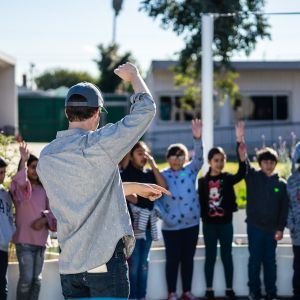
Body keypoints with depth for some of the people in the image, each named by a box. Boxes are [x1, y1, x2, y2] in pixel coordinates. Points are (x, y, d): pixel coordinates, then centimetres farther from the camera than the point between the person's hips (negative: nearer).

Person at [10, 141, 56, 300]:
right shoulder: (19, 187, -1)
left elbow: (51, 211, 12)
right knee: (26, 279, -11)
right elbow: (20, 183, -26)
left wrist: (44, 220, -8)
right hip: (24, 240, -5)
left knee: (37, 279, 6)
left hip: (40, 240, 5)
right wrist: (23, 160, -28)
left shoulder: (43, 190, 12)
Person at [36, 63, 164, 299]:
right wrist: (134, 75, 13)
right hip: (105, 259, -6)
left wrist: (135, 187, 28)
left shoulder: (46, 157, 9)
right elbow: (146, 108, -5)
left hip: (69, 264, 6)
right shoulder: (97, 145, -11)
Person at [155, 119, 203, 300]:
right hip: (171, 226, -2)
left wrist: (197, 138, -32)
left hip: (191, 224, 2)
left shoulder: (190, 171, 1)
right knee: (172, 259, 4)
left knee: (188, 259, 10)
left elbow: (199, 158, -16)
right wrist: (162, 215, -14)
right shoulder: (162, 175, -1)